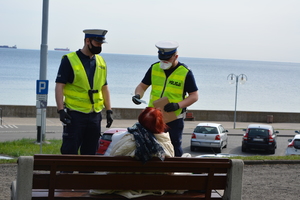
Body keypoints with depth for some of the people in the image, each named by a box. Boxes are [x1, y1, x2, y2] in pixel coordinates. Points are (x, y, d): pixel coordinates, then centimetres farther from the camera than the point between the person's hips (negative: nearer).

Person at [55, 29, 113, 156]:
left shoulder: (101, 62, 12)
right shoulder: (69, 60, -5)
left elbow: (104, 88, 18)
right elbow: (59, 86, -8)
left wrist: (109, 111, 13)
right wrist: (61, 109, -17)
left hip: (95, 115, 6)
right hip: (75, 115, -5)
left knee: (90, 152, 9)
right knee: (70, 151, -5)